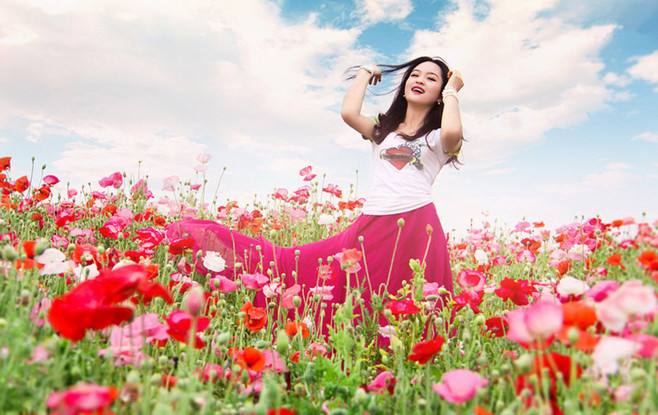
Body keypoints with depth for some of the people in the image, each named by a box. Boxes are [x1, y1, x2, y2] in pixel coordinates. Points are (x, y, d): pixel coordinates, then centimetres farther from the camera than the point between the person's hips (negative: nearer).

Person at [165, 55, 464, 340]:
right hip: (372, 228, 2)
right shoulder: (382, 129, 20)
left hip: (417, 230, -2)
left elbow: (452, 133, -15)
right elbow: (348, 113, -2)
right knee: (297, 264, -5)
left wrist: (451, 92, 4)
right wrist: (364, 72, 14)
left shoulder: (437, 137, 13)